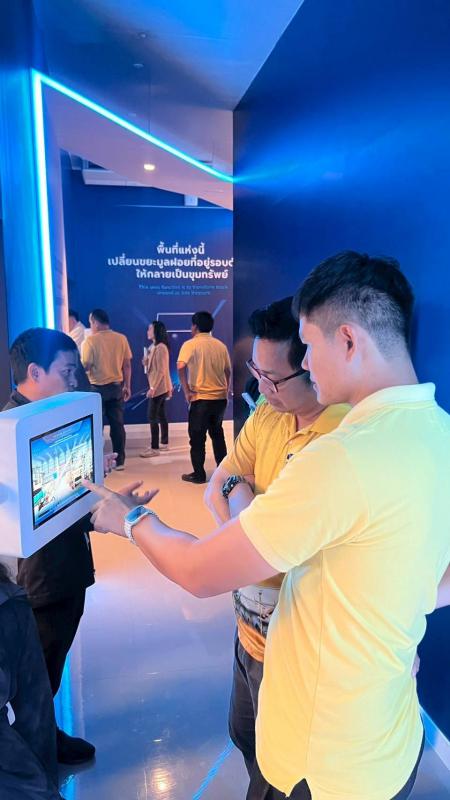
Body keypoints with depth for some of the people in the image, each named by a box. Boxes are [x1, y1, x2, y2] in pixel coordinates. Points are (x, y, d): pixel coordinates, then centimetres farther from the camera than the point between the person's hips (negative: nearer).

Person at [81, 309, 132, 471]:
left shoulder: (90, 341, -13)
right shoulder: (121, 338, 0)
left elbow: (85, 367, -16)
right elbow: (127, 365, 3)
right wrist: (127, 386, 11)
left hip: (97, 388, -4)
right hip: (117, 386, 4)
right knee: (117, 424, 10)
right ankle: (119, 460, 16)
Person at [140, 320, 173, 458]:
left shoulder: (161, 347, -18)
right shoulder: (154, 346, 14)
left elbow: (161, 370, -22)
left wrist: (152, 388, -22)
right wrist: (146, 362, 2)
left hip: (159, 387, -10)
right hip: (160, 387, 10)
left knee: (152, 417, -7)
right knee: (161, 415, 14)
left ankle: (155, 448, -3)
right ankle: (164, 443, 23)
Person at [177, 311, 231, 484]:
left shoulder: (190, 344, -7)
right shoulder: (221, 345, 8)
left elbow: (181, 367, -21)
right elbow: (228, 370, 15)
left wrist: (187, 391, -14)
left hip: (201, 398, -5)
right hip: (220, 397, 5)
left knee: (197, 437, 6)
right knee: (217, 433, 19)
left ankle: (199, 474, 11)